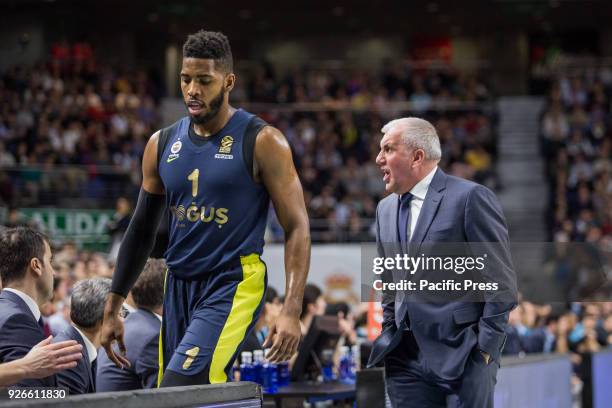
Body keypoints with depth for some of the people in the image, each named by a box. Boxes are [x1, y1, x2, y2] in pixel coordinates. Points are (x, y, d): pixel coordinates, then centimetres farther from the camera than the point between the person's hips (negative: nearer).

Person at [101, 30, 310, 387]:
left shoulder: (262, 142, -7)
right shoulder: (162, 144, 9)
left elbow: (297, 228, -8)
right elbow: (142, 230, 17)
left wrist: (292, 312, -18)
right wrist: (113, 309, 14)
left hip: (234, 286, -6)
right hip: (179, 287, 7)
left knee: (178, 391, -24)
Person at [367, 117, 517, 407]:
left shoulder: (470, 198, -8)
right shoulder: (386, 209, 14)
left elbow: (501, 282, -9)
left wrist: (486, 345, -11)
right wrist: (389, 334, 13)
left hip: (463, 353, -6)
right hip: (406, 357, 6)